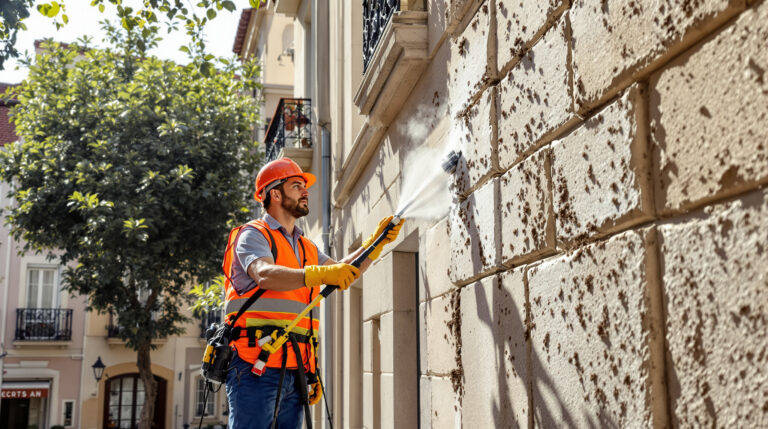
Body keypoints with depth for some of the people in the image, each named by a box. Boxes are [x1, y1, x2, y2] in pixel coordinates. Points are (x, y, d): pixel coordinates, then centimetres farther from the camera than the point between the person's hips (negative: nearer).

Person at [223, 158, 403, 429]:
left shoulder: (306, 247, 24)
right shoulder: (253, 235, -1)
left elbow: (342, 273, 22)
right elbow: (265, 275, -21)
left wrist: (377, 242, 12)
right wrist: (320, 274, -35)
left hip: (294, 371, 8)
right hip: (256, 367, -8)